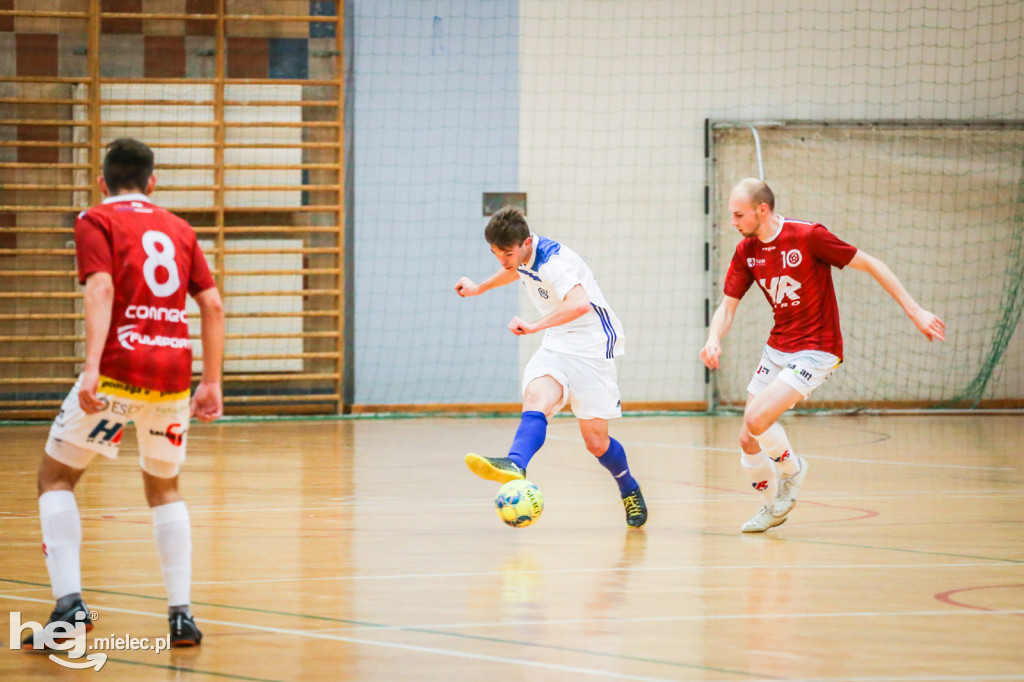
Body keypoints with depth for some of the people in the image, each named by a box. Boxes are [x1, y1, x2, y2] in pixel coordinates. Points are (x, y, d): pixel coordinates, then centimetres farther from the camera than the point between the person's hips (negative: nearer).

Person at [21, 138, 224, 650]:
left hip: (119, 369, -4)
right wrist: (211, 382, 14)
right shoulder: (179, 230, 18)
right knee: (164, 488, 23)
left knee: (55, 477, 10)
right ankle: (181, 615, 12)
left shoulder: (96, 221, 4)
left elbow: (101, 289, -13)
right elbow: (212, 305, 11)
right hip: (173, 374, 4)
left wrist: (91, 367, -22)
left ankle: (69, 603, -7)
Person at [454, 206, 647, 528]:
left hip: (592, 345, -7)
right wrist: (479, 288, 43)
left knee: (596, 441, -4)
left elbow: (579, 303, -44)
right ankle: (515, 465, -53)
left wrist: (535, 326, -48)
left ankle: (631, 493, 24)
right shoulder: (522, 255, 1)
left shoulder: (553, 260, -25)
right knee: (536, 398, -26)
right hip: (557, 345, 7)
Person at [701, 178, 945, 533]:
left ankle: (791, 468, 9)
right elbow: (727, 306, 5)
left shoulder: (809, 236, -19)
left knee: (756, 419, -22)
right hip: (777, 349, 7)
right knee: (748, 440, 5)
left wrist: (914, 311, -12)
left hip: (816, 350, -7)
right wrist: (714, 340, -18)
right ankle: (773, 508, 31)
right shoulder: (746, 251, 0)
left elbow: (870, 265, -12)